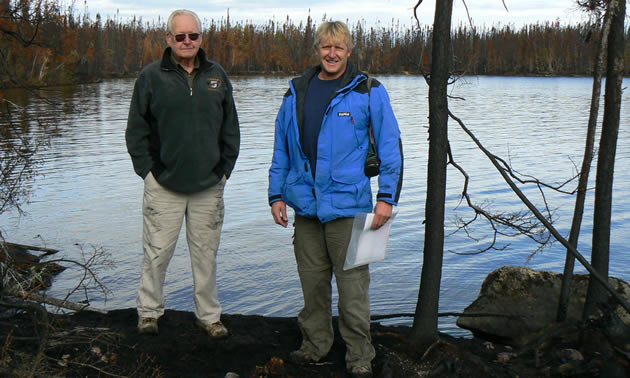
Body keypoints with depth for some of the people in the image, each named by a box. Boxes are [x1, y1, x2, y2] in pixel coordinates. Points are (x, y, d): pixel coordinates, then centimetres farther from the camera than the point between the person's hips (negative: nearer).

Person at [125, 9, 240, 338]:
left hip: (209, 186, 2)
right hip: (164, 186, -2)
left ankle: (209, 315, 22)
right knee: (157, 251, 4)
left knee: (206, 253, 9)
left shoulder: (217, 76, 9)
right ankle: (149, 311, 22)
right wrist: (147, 171, -3)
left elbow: (230, 129, 14)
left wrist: (225, 169, 8)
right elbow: (136, 130, 3)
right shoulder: (151, 76, 0)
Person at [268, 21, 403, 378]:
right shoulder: (297, 92, 11)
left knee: (352, 282, 1)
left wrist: (387, 197, -8)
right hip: (305, 203, 4)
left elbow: (391, 145, -3)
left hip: (347, 203, -4)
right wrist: (276, 194, 10)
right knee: (313, 280, 13)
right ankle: (315, 344, 30)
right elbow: (281, 148, 15)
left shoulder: (368, 91, -1)